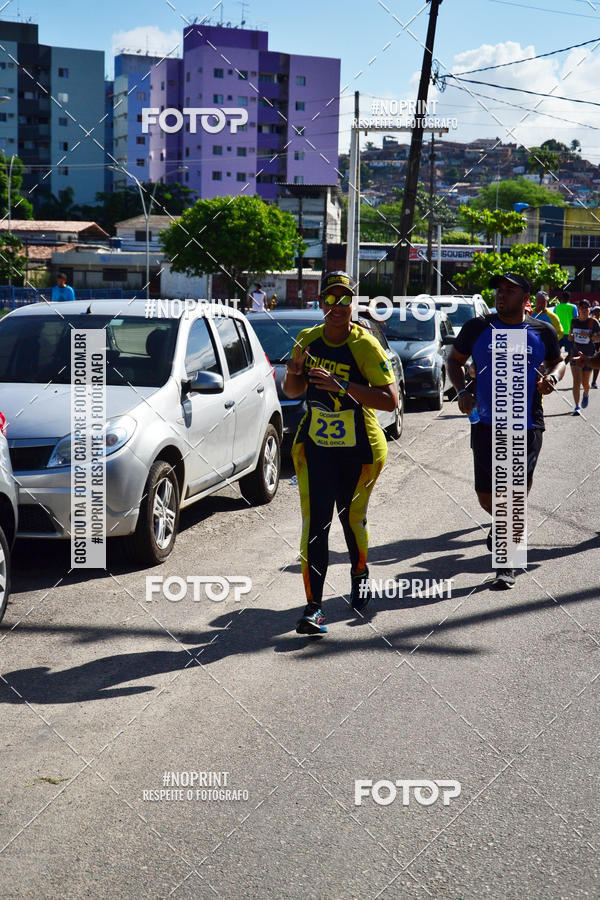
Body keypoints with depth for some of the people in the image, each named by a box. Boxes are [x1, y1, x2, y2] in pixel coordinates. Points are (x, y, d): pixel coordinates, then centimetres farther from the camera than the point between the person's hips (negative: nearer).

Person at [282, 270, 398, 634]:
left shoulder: (366, 346, -14)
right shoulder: (308, 340, 1)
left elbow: (391, 399, -21)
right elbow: (292, 392, 13)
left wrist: (342, 385, -30)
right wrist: (294, 373, -10)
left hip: (359, 450, -2)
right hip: (314, 444, 3)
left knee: (352, 519, 12)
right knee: (314, 523, -8)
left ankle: (360, 576, 43)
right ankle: (314, 607, -8)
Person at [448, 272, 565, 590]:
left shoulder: (542, 332, 2)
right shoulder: (477, 328, -1)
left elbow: (558, 360, 18)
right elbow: (455, 359, 11)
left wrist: (553, 377, -4)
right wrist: (461, 390, -5)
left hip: (527, 426, 0)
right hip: (487, 425, 1)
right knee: (486, 497, 3)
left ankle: (506, 565, 15)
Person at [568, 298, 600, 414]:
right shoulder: (574, 321, 2)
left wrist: (589, 335, -22)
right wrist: (571, 336, -4)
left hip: (589, 355, -1)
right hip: (576, 353, 1)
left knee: (585, 383, 10)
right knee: (576, 381, -13)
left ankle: (586, 395, 46)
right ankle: (577, 407, -14)